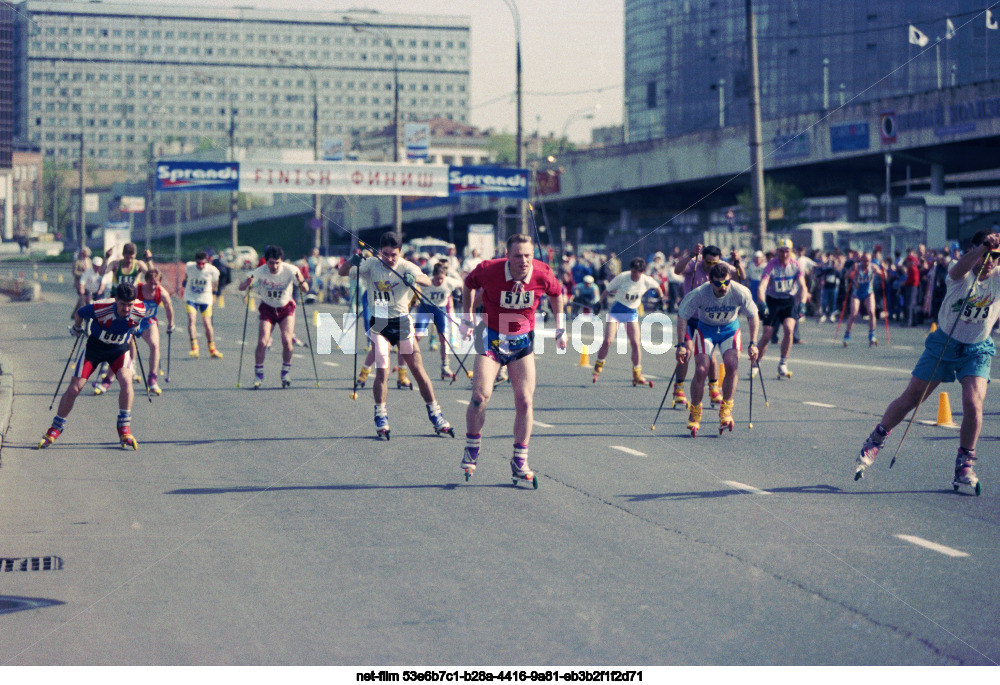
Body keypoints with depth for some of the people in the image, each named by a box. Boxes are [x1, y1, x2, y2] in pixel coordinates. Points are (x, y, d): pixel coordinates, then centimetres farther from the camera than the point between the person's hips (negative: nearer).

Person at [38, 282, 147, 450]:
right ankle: (54, 430, 15)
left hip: (120, 348, 1)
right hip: (94, 346, -1)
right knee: (74, 388, -4)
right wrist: (78, 329, 10)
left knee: (126, 380, -27)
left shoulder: (140, 311, -25)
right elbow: (79, 314, -9)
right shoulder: (99, 309, -33)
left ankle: (124, 429, -14)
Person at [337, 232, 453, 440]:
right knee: (382, 371, -11)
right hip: (379, 323, -1)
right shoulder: (371, 265, -7)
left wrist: (414, 278, -47)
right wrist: (352, 261, -38)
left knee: (418, 370, 2)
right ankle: (381, 418, 3)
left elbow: (427, 281, -24)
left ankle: (435, 415, 14)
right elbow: (343, 272, -15)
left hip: (402, 322, 1)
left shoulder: (406, 267, -8)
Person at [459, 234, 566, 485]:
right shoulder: (489, 270, -20)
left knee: (525, 401, -4)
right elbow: (468, 285, 3)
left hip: (523, 341, 2)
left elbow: (556, 293, 9)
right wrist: (467, 318, 5)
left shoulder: (542, 274, -15)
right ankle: (471, 450, 10)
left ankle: (520, 463, 7)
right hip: (492, 338, -2)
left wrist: (560, 327, 10)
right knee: (481, 396, -13)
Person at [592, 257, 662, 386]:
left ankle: (637, 376, 3)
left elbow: (657, 287, 12)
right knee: (608, 341, -12)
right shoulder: (622, 278, -19)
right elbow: (607, 292, -7)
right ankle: (597, 368, 12)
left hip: (632, 313, 2)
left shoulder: (647, 281, -12)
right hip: (616, 311, -2)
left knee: (635, 343, -8)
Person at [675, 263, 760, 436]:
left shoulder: (740, 292, -26)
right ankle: (694, 413, 5)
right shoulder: (699, 294, -30)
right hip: (705, 329, -1)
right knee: (701, 370, -13)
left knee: (732, 365, -21)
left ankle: (726, 409, -3)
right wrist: (682, 343, -20)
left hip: (730, 329, 1)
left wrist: (753, 343, -13)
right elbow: (682, 316, -16)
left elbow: (753, 316, -10)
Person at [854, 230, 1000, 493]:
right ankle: (875, 441, 29)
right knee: (909, 400, 6)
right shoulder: (961, 275, -19)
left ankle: (965, 465, 0)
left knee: (973, 404, -19)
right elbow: (960, 268, -43)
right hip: (944, 343, -1)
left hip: (977, 350, 1)